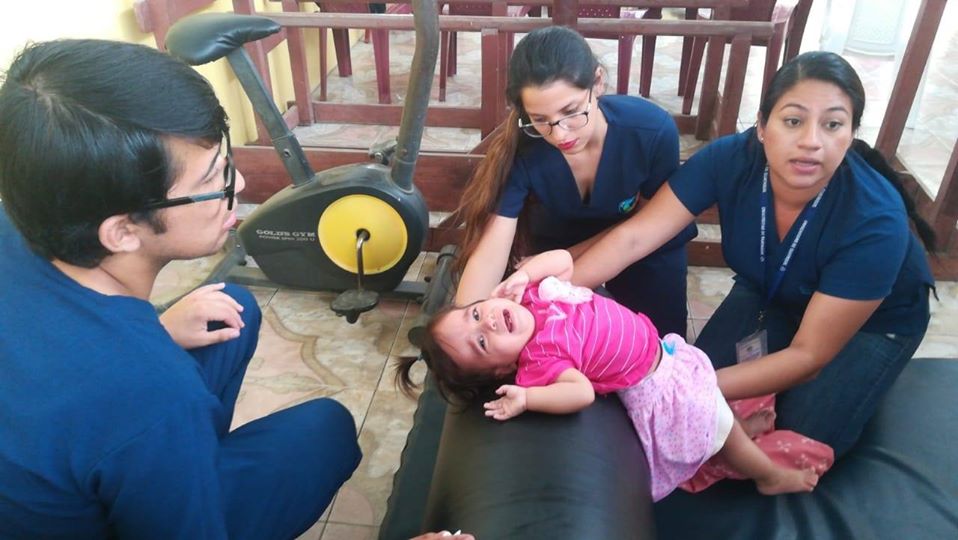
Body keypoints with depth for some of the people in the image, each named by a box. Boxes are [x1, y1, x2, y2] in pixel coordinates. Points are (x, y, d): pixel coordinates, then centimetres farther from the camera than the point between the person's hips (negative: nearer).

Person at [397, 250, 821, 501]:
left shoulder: (530, 296, -14)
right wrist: (526, 398, -52)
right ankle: (771, 475, 42)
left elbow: (563, 259, -5)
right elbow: (582, 392, -42)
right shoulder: (537, 360, -33)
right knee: (716, 426, 13)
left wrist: (523, 275, -17)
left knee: (714, 396, 29)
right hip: (653, 387, -6)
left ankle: (739, 427, 60)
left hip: (657, 349, 6)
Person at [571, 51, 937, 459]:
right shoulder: (731, 159, -30)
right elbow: (634, 237, -31)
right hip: (771, 295, 3)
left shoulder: (875, 220, -37)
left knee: (801, 441, -18)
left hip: (876, 319, -3)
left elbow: (809, 354, -32)